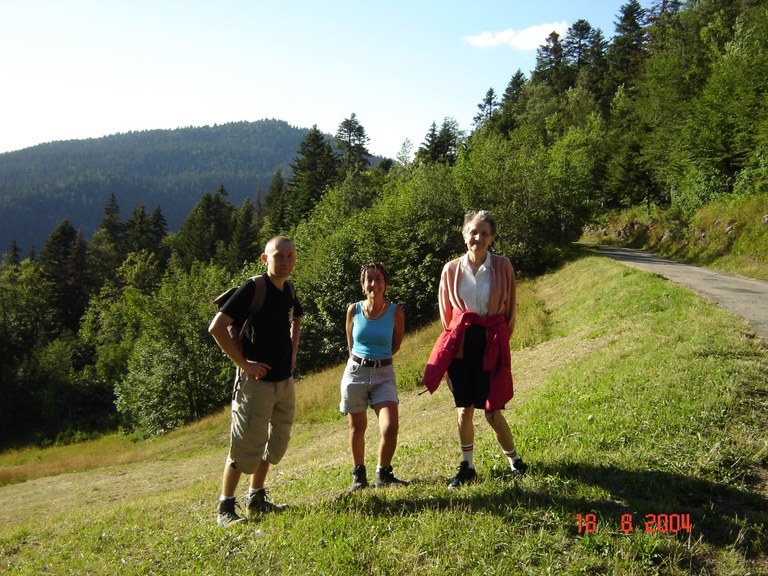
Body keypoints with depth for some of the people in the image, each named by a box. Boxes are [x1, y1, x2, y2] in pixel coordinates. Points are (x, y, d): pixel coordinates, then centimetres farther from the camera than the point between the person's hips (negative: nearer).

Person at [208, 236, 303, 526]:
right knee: (246, 446, -3)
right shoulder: (253, 288, -16)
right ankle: (225, 507, 12)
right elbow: (217, 327, -22)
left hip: (285, 380, 8)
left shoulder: (289, 290, 7)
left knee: (276, 443, 16)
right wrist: (243, 363, -20)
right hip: (257, 380, -8)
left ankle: (256, 499, 31)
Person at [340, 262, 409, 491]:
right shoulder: (354, 310, -3)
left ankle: (384, 473, 9)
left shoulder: (395, 312, -6)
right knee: (357, 428, 10)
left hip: (384, 374, -1)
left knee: (390, 427, -14)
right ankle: (359, 474, 29)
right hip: (355, 371, 1)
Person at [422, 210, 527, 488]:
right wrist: (455, 339, 12)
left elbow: (510, 309, 7)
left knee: (492, 411, -1)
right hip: (461, 343, 2)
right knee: (464, 410, 9)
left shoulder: (503, 267, -3)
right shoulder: (452, 270, 1)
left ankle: (515, 460, 23)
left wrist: (499, 339, 9)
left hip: (492, 343, -2)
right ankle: (467, 466, 26)